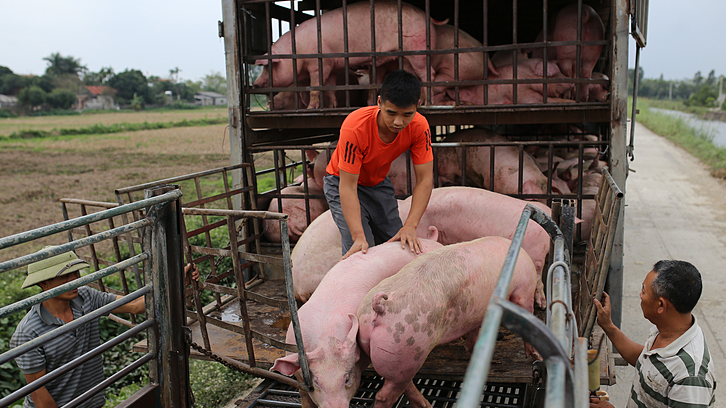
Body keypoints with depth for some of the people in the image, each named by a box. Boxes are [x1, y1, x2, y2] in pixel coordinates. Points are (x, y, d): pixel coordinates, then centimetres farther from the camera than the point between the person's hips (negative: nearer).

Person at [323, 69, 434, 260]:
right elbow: (348, 186, -34)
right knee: (359, 253, -20)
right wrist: (359, 237, -43)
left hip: (378, 183, 4)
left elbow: (424, 179, -23)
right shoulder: (355, 127, -36)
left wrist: (410, 226, -36)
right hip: (343, 181, -4)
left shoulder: (419, 126, -24)